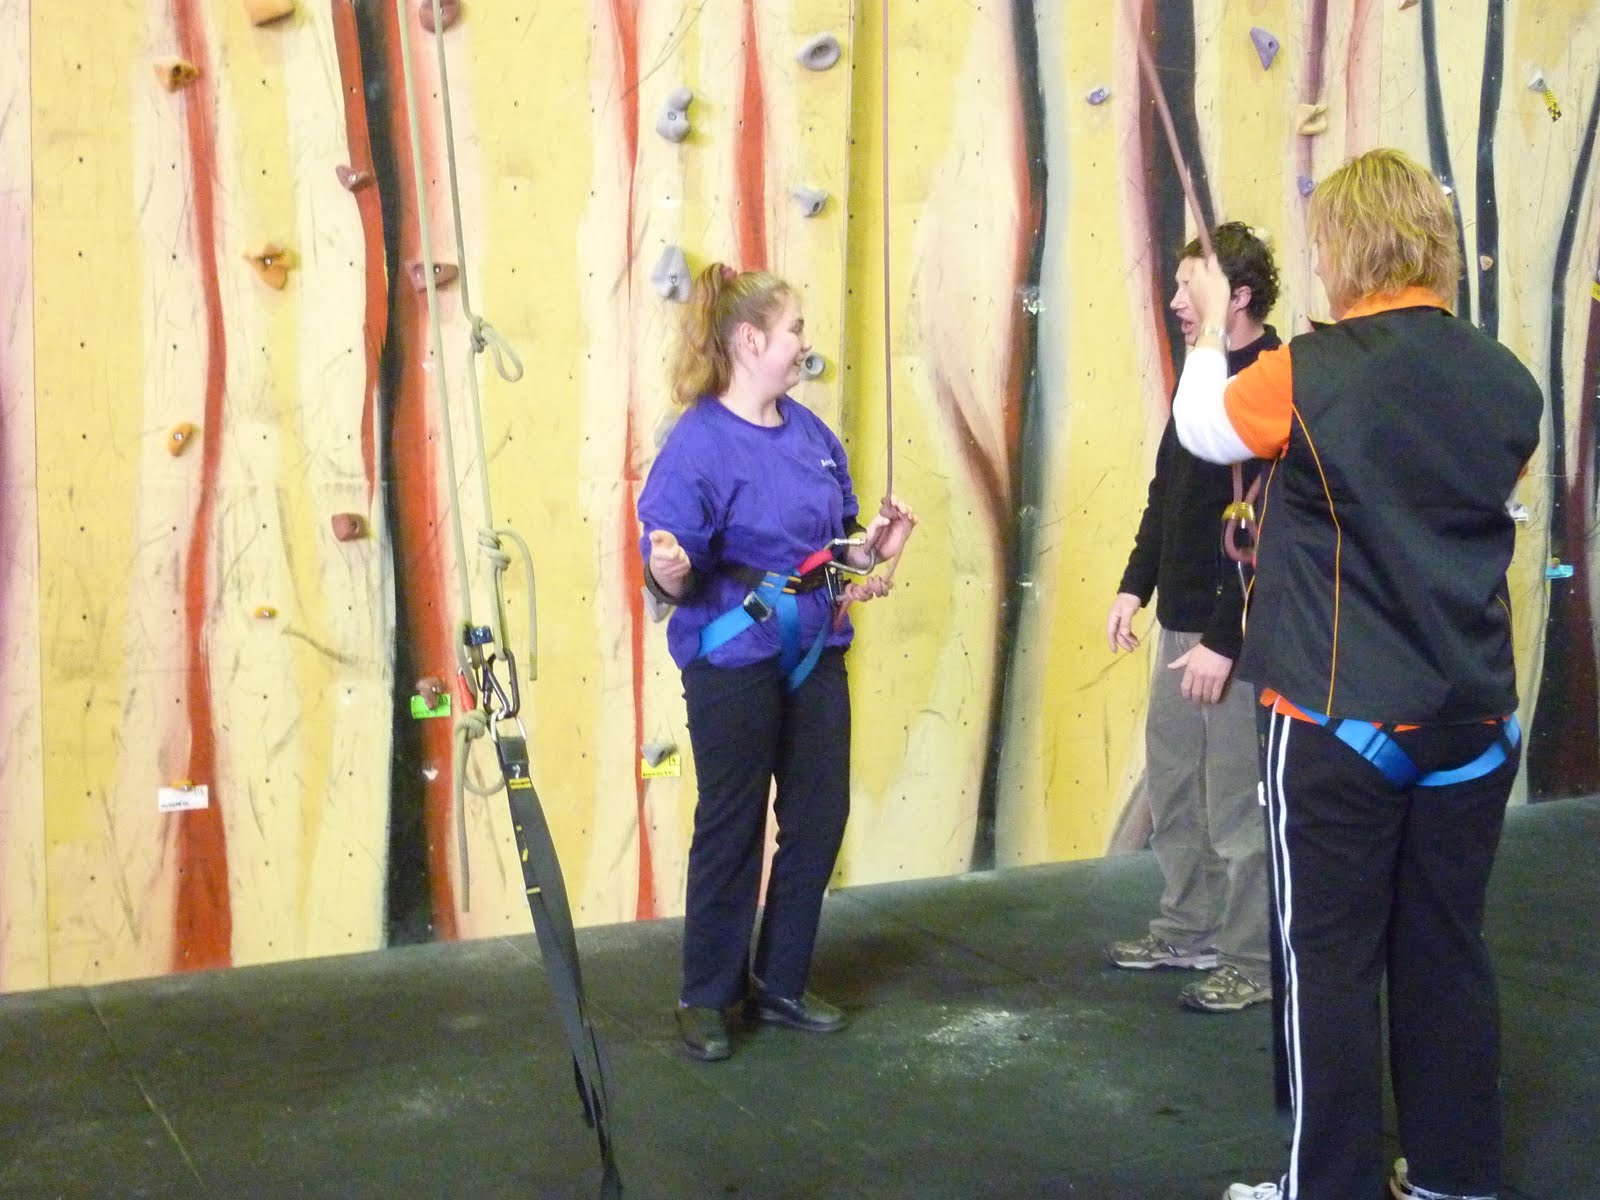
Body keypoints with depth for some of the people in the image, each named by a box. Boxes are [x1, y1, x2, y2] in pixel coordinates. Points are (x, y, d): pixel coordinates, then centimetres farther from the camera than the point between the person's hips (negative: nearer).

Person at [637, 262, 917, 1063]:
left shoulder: (810, 432, 6)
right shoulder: (697, 442, -15)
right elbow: (674, 580, -17)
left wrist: (871, 548, -4)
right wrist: (670, 570, -38)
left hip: (814, 654, 7)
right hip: (734, 661, -7)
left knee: (819, 820, 10)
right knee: (732, 830, 3)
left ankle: (780, 985, 26)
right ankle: (707, 999, 20)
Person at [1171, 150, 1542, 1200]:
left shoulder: (1310, 374, -14)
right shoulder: (1508, 381, 0)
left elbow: (1202, 428, 6)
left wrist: (1209, 333, 23)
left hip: (1342, 719, -5)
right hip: (1473, 719, 5)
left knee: (1332, 958, 5)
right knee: (1448, 952, 15)